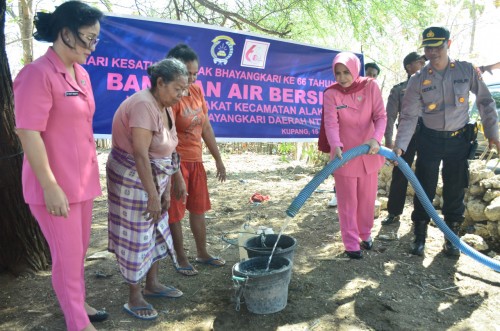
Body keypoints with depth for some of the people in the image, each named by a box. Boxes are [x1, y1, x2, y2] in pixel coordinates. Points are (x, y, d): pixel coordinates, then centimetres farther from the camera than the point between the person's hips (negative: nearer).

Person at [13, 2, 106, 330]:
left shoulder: (82, 73, 8)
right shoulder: (38, 74, -16)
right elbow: (28, 133, -19)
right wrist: (50, 186, -20)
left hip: (82, 179, 8)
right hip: (56, 184, -7)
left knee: (80, 250, 20)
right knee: (68, 255, 6)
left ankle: (78, 303, 40)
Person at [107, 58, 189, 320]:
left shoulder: (165, 107, 6)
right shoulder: (143, 105, -23)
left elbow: (166, 154, 7)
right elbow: (140, 155, -26)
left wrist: (166, 190, 8)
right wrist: (152, 195, -23)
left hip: (152, 178, 10)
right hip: (132, 179, -9)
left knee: (156, 231, 17)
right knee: (136, 236, 1)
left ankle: (152, 284, 34)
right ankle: (134, 298, 18)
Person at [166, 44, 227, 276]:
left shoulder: (197, 91, 5)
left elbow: (206, 128, 11)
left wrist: (218, 159, 13)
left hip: (195, 160, 8)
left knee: (199, 207, 17)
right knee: (175, 212, 7)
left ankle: (202, 253, 34)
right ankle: (181, 259, 24)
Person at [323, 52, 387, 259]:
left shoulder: (370, 87, -5)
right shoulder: (331, 93, -10)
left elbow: (381, 116, -9)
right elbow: (331, 123, -21)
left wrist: (376, 138, -27)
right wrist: (336, 146, -38)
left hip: (368, 152, 3)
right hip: (344, 154, -2)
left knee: (367, 197, 16)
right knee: (347, 201, 4)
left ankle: (365, 234, 37)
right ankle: (352, 243, 16)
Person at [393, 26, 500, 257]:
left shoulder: (467, 71, -5)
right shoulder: (418, 80, -8)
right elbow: (408, 116, -10)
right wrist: (400, 146, -21)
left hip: (459, 139, 1)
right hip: (430, 140, -1)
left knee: (455, 191, 8)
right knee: (425, 190, 3)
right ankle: (419, 236, 18)